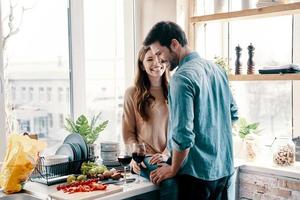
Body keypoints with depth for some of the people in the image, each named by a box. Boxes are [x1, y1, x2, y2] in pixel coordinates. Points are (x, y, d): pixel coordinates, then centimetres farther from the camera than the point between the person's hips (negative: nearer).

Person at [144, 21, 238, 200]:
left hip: (197, 172, -8)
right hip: (224, 168, 8)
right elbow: (233, 114, 16)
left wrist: (173, 170, -10)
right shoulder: (217, 68, 6)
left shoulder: (182, 77, -19)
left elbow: (183, 135, -23)